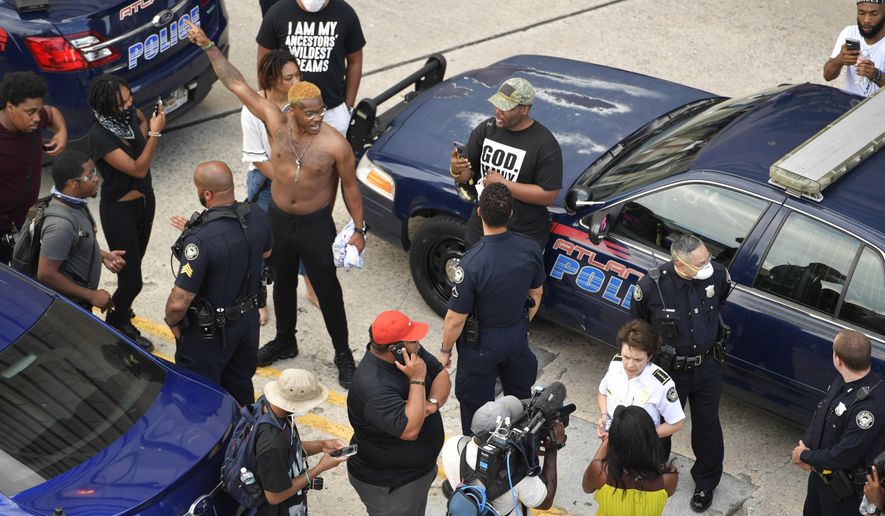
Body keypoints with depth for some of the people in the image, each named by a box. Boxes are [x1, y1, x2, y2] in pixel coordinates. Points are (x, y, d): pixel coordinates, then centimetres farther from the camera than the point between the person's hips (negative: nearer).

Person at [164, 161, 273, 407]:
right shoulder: (257, 218, -14)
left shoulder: (201, 240, -35)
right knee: (241, 387, 28)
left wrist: (172, 322, -11)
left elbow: (179, 302, -31)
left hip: (208, 332, -7)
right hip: (249, 320, 7)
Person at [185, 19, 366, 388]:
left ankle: (343, 354, 27)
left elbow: (350, 187, -10)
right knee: (282, 283, 22)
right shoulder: (275, 122, -16)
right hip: (279, 220, 4)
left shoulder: (335, 144, -23)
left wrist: (359, 229, -7)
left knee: (327, 290, 8)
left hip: (316, 225, -4)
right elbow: (237, 84, -13)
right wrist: (208, 46, -14)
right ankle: (284, 341, 46)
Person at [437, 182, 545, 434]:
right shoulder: (530, 249, -18)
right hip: (518, 335, 5)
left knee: (475, 404, 19)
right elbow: (536, 294, 0)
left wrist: (445, 350, -5)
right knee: (521, 395, 29)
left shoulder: (471, 264, -35)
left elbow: (456, 319, -24)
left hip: (481, 344, -5)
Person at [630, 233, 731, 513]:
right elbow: (638, 323, -6)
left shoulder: (717, 274, -20)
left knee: (707, 426, 17)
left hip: (707, 367, 2)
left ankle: (705, 482, 41)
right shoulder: (651, 285, -28)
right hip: (668, 369, -2)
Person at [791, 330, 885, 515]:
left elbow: (844, 456, -32)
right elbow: (820, 414, 6)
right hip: (819, 470, 8)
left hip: (844, 487, -8)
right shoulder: (842, 381, -8)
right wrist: (806, 445, -10)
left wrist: (805, 456, -17)